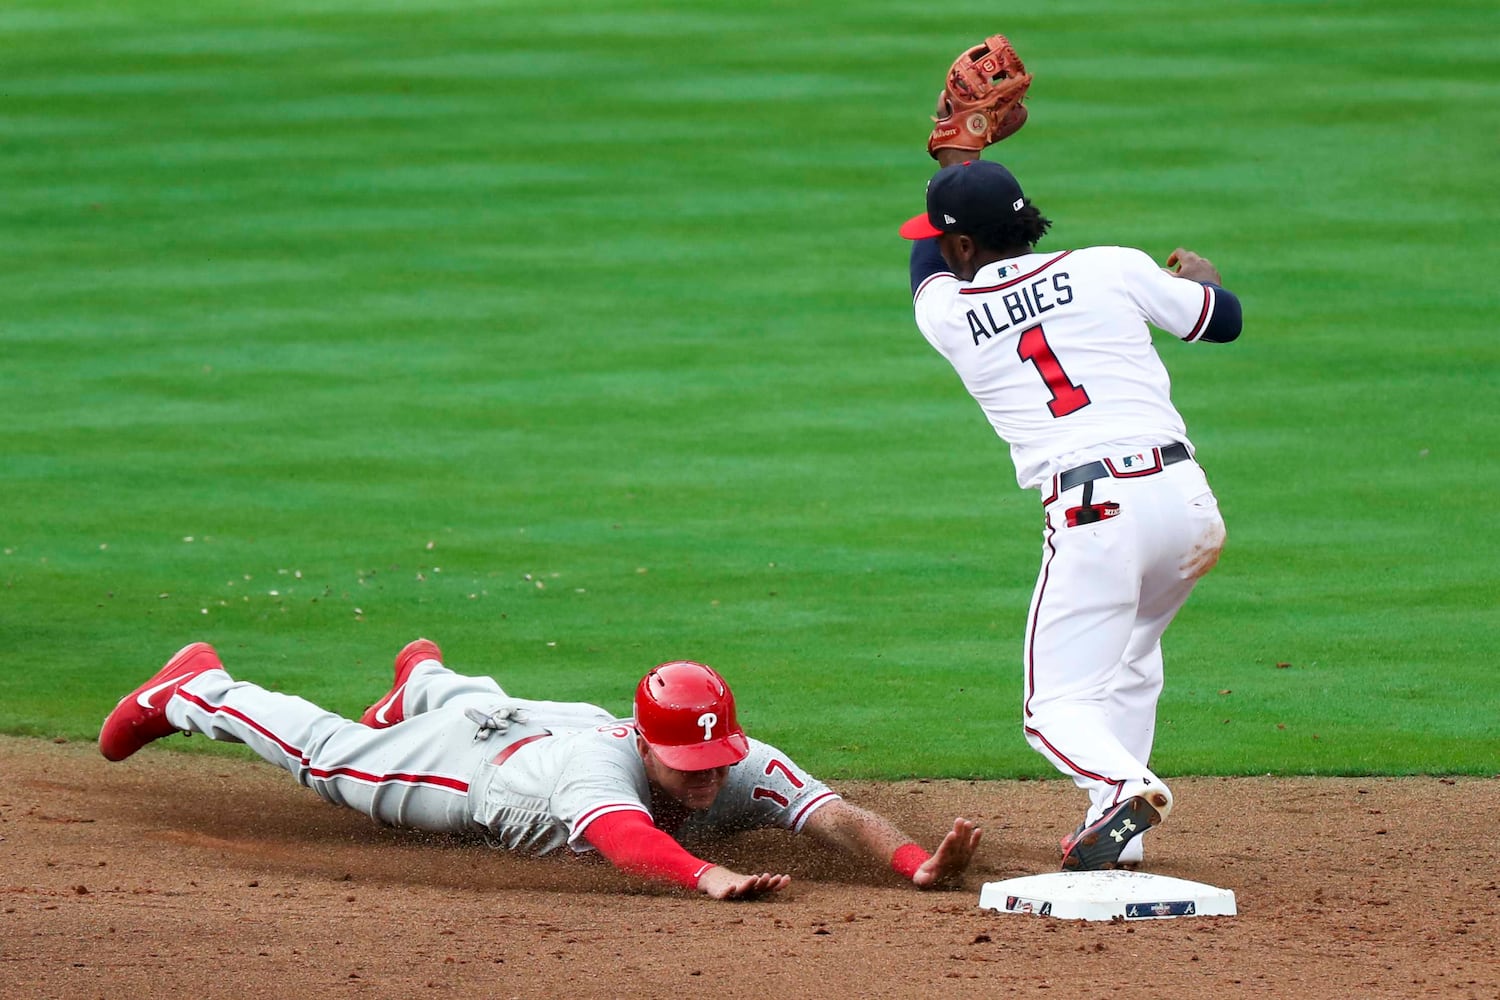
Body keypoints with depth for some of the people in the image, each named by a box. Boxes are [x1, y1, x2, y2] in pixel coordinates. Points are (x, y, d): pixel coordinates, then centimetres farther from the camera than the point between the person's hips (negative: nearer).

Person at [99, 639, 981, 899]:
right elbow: (625, 839, -71)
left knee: (475, 707, 39)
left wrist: (915, 861, -73)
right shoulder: (609, 767, -51)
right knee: (327, 752, 20)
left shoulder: (751, 771, -40)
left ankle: (426, 678, 74)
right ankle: (196, 690, 46)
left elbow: (837, 816, -54)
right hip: (481, 763, -5)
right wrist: (709, 877, -89)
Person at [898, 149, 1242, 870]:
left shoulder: (945, 315, 8)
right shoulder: (1113, 269, 7)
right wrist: (1199, 274, 43)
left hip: (1090, 518, -3)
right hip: (1186, 498, 3)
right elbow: (1224, 319, 20)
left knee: (1058, 705, 2)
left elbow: (929, 257, 31)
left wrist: (958, 151, 43)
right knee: (1128, 657, 27)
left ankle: (1124, 784, -30)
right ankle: (1117, 839, 18)